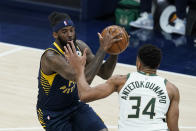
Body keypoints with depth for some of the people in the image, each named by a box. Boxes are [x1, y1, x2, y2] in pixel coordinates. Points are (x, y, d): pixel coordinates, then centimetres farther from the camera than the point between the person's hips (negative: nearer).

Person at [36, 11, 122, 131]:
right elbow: (85, 79, -41)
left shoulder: (80, 46, -8)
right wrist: (102, 49, -38)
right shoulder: (51, 57, -30)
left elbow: (105, 74, -3)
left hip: (75, 104, 6)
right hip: (52, 113, -6)